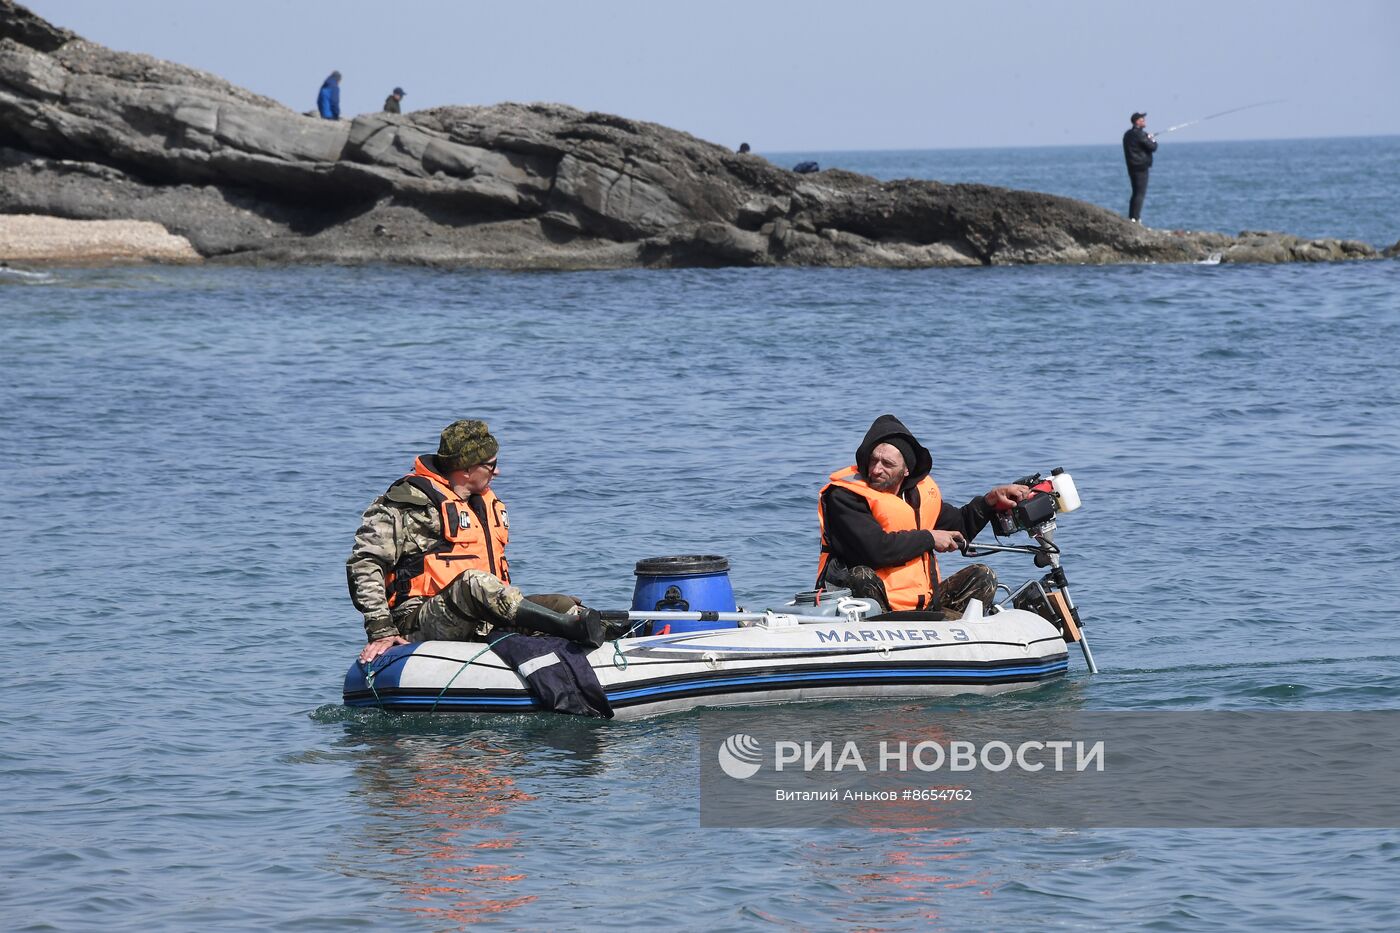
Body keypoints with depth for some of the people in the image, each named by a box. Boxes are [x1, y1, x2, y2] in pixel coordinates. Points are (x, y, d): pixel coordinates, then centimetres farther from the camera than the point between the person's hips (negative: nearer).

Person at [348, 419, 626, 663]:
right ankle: (574, 628, -51)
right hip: (418, 623, -9)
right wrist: (380, 632, -18)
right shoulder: (411, 503, -6)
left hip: (482, 627, 9)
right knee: (472, 583, -38)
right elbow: (364, 564, -11)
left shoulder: (486, 503, 21)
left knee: (561, 604, -9)